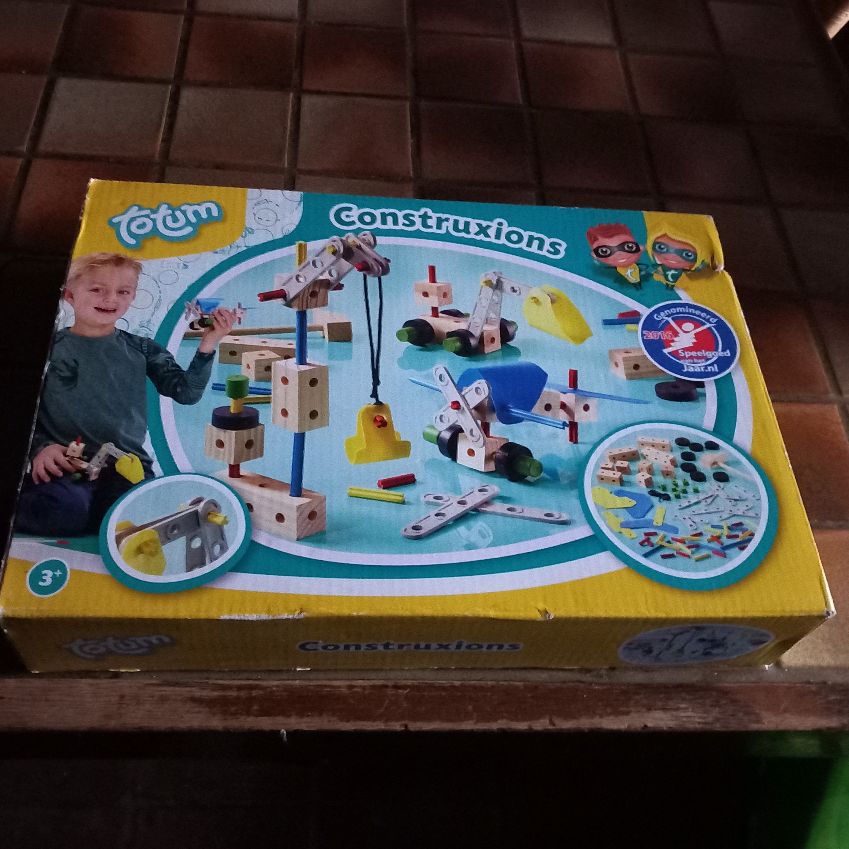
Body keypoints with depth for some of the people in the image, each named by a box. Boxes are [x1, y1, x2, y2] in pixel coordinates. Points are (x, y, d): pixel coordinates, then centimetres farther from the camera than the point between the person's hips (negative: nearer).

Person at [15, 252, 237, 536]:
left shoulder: (141, 350, 12)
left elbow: (186, 392, 3)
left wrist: (207, 346, -9)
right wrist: (40, 448, -13)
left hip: (126, 464, 2)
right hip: (62, 466, -2)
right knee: (63, 510, -34)